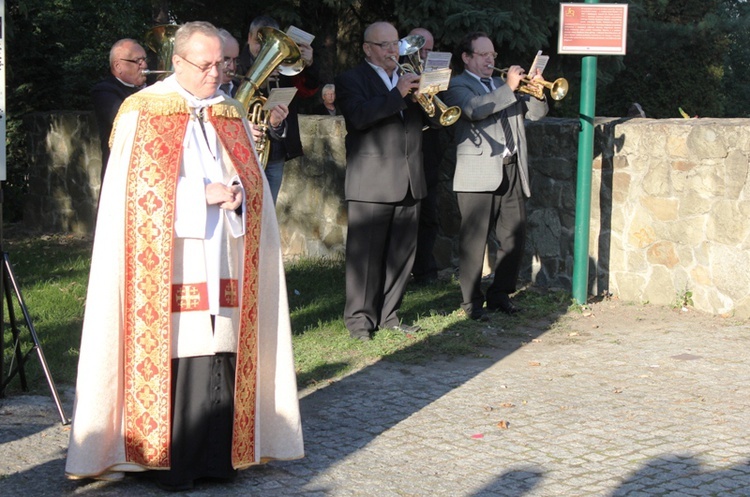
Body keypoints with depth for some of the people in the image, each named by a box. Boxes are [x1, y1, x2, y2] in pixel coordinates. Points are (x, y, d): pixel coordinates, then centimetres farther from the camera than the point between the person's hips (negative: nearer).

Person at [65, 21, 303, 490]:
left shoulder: (232, 116, 15)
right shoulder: (143, 113, 0)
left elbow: (255, 184, 16)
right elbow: (139, 189, -8)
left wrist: (237, 192, -7)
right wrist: (203, 194, -15)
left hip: (223, 266, 5)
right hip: (168, 267, -4)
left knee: (222, 356, 2)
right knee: (172, 358, -7)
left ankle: (218, 456, 10)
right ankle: (171, 462, 1)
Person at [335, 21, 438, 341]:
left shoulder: (410, 80, 18)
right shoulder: (352, 80, 1)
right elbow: (359, 116, -18)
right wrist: (399, 94, -21)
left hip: (409, 182, 6)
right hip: (371, 183, -6)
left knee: (402, 252, 8)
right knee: (366, 254, -3)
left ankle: (387, 315, 18)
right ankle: (359, 319, 6)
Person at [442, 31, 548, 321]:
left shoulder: (502, 85, 24)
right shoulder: (458, 86, 2)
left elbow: (535, 113, 19)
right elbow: (475, 109, -19)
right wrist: (509, 88, -17)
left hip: (511, 171, 7)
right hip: (479, 174, -6)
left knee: (515, 238, 6)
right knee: (474, 240, -4)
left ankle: (500, 295, 19)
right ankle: (471, 301, 4)